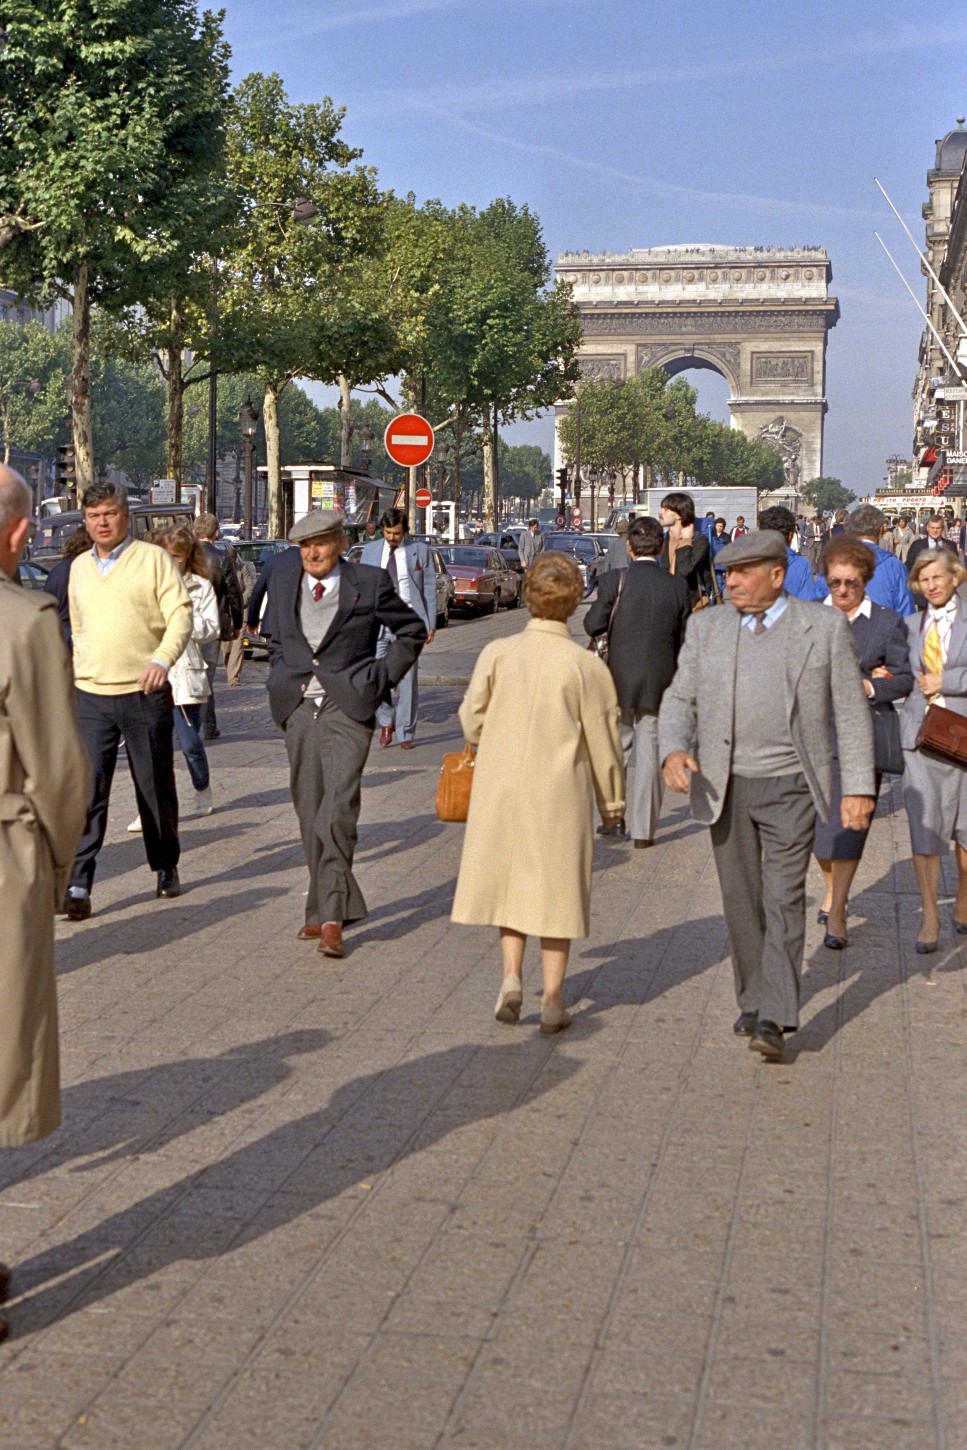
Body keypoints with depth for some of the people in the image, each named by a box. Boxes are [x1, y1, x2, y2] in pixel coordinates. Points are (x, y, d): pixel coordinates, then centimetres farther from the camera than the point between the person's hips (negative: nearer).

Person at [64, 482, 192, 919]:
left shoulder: (153, 559, -1)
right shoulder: (80, 568, 14)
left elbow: (180, 613, -8)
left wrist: (162, 658, -23)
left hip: (144, 694, -3)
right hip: (90, 697, 3)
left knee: (155, 787, 9)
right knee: (87, 792, -6)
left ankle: (166, 867, 27)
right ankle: (78, 885, -7)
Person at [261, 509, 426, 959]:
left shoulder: (369, 583, -2)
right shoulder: (283, 574, 9)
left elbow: (412, 631, 10)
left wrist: (383, 676, 2)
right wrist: (283, 674, 15)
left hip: (348, 707, -4)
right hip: (299, 708, 5)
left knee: (336, 814, -15)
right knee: (310, 816, 9)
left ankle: (330, 917, -13)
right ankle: (325, 909, 21)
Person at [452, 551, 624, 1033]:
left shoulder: (496, 653, -7)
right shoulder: (586, 665, -10)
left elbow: (472, 718, 0)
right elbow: (602, 739, -4)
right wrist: (611, 799, 9)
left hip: (501, 785, 2)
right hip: (562, 793, -1)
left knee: (509, 879, 18)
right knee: (555, 887, 9)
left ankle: (511, 975, 5)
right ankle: (552, 999, 13)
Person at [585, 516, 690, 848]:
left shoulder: (614, 582, -10)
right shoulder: (678, 587, -2)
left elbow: (593, 625, -9)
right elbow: (684, 639, 2)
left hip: (620, 678, -1)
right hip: (659, 682, 1)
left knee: (617, 749, 16)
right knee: (650, 752, 7)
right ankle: (644, 830, 9)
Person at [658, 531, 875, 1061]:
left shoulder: (825, 627, -1)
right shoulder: (706, 628, 6)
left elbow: (850, 710, 1)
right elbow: (679, 699, 5)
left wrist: (859, 785, -3)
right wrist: (673, 751, -15)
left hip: (791, 786, -3)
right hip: (726, 787, 3)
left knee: (784, 899, -10)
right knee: (741, 901, 9)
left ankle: (774, 1018, -13)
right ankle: (752, 1001, 24)